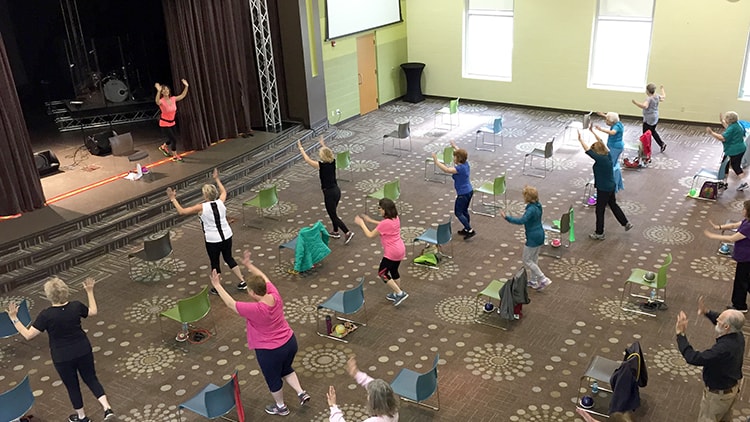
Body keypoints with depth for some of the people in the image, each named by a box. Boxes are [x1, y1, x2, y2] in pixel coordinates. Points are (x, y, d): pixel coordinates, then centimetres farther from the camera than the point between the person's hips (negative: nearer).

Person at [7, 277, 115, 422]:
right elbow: (93, 311, 8)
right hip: (84, 351, 3)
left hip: (63, 358, -3)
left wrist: (14, 318, -12)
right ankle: (107, 408, 6)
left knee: (72, 386, 17)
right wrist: (90, 291, 14)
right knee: (91, 379, 19)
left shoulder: (46, 315, -22)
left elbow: (28, 335, -17)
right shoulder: (76, 306, -12)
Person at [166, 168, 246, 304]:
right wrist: (217, 179, 30)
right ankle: (242, 282, 26)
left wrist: (173, 199, 1)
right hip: (227, 237, 5)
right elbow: (224, 191, 19)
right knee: (229, 258, 23)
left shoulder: (201, 207, -17)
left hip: (213, 241, -5)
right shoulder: (220, 202, -5)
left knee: (215, 263, 14)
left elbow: (181, 211, -10)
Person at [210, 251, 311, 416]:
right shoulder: (274, 295, -15)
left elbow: (230, 304, -20)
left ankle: (281, 407, 44)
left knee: (273, 379, 22)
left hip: (270, 351, -6)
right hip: (290, 342, 6)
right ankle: (301, 393, 31)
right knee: (285, 369, 35)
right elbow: (263, 278, 4)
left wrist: (217, 285, -10)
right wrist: (248, 264, 14)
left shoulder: (255, 309, -32)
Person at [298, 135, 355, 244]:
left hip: (329, 193, -7)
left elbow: (307, 159, -3)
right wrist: (323, 144, 37)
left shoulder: (320, 165, -17)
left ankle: (347, 232, -9)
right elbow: (328, 152, 24)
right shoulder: (333, 162, -1)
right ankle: (335, 232, 36)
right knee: (333, 212, 24)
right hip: (336, 190, 7)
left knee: (333, 215, 1)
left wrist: (300, 148, 10)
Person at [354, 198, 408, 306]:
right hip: (400, 250, 9)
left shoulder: (385, 223, -26)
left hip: (392, 253, -9)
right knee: (394, 271, 24)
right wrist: (370, 220, 17)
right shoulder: (395, 218, 0)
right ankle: (397, 293, 37)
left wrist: (361, 223, -3)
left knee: (382, 273, 7)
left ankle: (400, 293, 5)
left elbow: (370, 235, -15)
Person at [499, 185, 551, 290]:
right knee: (533, 259, 21)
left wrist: (506, 217, -40)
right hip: (540, 235, 9)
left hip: (533, 238, -9)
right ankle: (533, 281, 32)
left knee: (526, 260, 5)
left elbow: (521, 220, -40)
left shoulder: (531, 209, -26)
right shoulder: (538, 206, 1)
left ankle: (543, 280, 4)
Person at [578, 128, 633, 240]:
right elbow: (601, 142, 8)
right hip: (610, 186, 9)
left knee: (600, 211, 5)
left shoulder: (601, 159, -27)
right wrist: (592, 131, 14)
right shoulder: (608, 155, -5)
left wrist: (580, 139, -15)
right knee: (613, 205, 27)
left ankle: (599, 233, 17)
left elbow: (587, 150, -26)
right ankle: (626, 223, 39)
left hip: (603, 189, -9)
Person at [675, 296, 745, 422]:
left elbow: (693, 358, -40)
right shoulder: (738, 336, -15)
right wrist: (707, 312, 2)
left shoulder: (723, 349, -42)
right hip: (733, 387, 8)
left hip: (718, 394, -8)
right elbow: (725, 322, 9)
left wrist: (681, 334, -35)